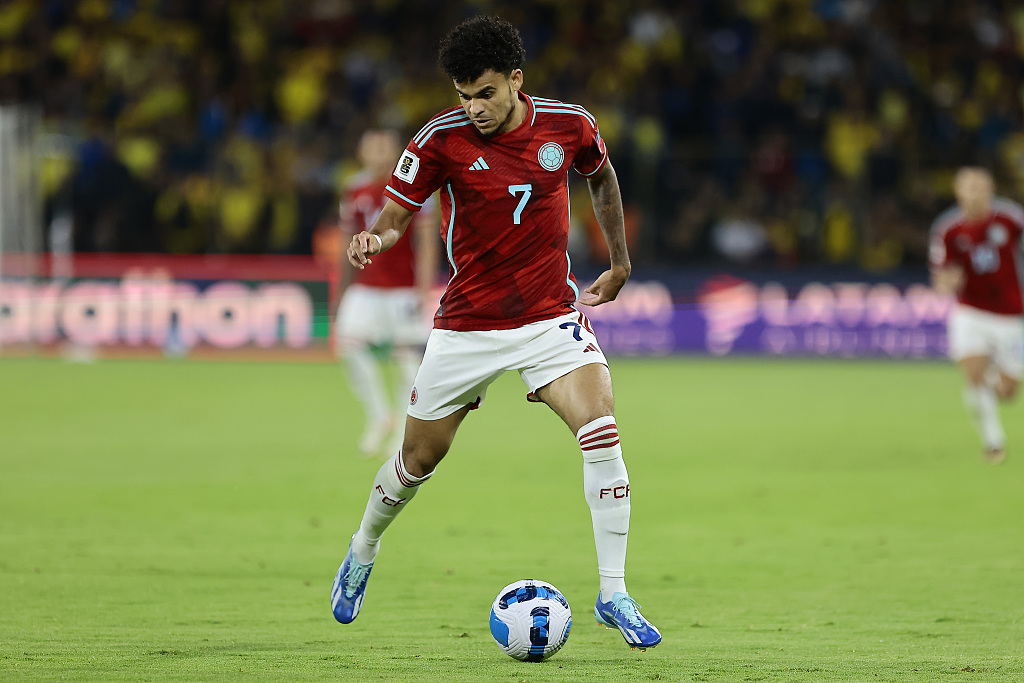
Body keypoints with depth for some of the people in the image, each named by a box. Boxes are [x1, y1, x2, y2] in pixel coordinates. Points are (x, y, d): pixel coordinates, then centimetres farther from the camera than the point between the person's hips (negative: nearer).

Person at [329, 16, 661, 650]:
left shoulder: (569, 125, -7)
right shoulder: (443, 138, -13)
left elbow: (602, 176, 15)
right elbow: (397, 214, -7)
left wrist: (620, 261, 17)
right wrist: (376, 240, -31)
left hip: (553, 315, 0)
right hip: (468, 326, 0)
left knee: (602, 431, -21)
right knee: (419, 459, 10)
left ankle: (614, 594, -14)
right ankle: (363, 551, 42)